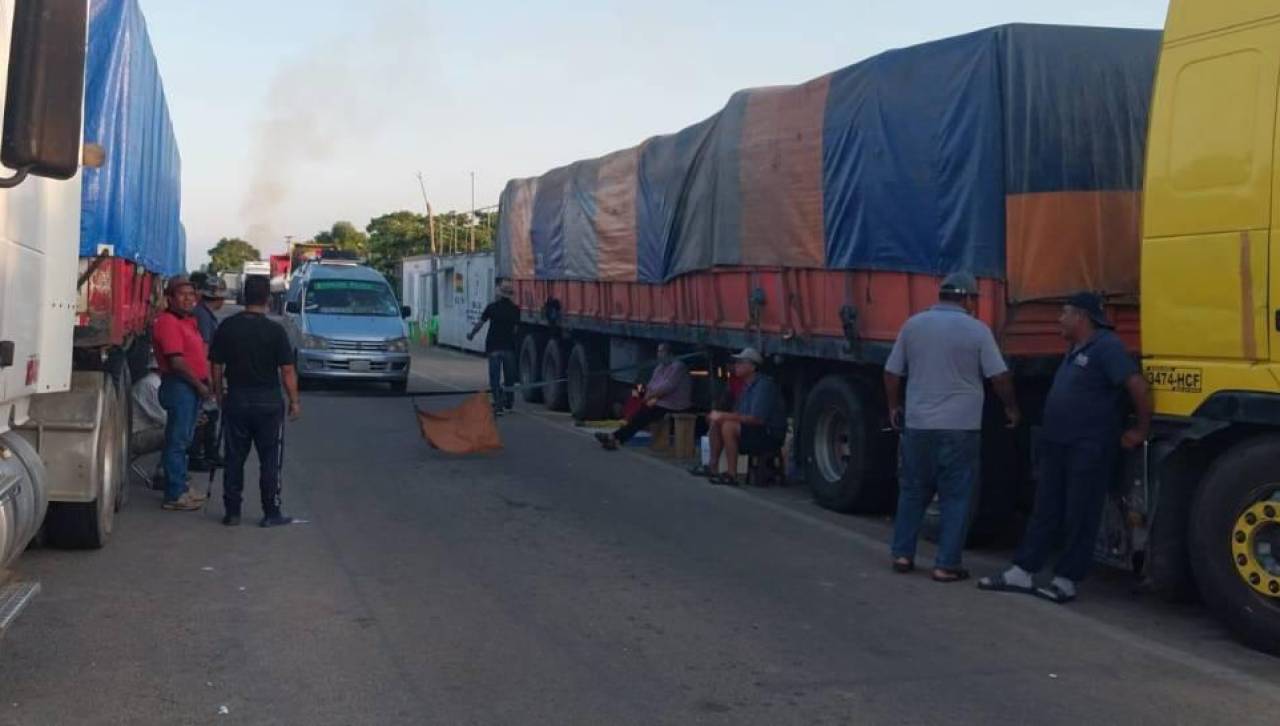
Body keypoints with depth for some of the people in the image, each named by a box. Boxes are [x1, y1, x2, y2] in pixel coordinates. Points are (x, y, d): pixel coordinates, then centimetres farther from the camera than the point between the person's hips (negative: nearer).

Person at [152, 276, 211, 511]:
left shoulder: (188, 321, 17)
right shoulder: (168, 322, -15)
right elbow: (176, 361, -21)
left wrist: (205, 382, 13)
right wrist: (199, 385, -15)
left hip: (192, 386, 10)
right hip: (178, 386, -10)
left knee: (183, 440, 16)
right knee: (177, 441, -5)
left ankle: (181, 487, 26)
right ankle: (174, 496, -1)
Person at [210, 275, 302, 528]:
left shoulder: (227, 327, 0)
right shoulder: (275, 330, -10)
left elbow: (216, 365, 4)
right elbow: (287, 370, -11)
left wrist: (219, 393, 16)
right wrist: (294, 402, -3)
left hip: (236, 400, 3)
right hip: (268, 402, -3)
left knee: (234, 459, 11)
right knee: (270, 460, 4)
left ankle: (232, 512, 14)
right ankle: (271, 513, 6)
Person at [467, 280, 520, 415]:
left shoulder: (492, 307, -5)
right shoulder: (515, 309, 0)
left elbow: (480, 323, 0)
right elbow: (516, 328, -1)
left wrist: (471, 334, 15)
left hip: (494, 347, -2)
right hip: (509, 347, 2)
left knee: (495, 378, 0)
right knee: (509, 377, 17)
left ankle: (498, 405, -9)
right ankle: (508, 402, 31)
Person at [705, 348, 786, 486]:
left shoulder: (764, 385, -19)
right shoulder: (748, 385, 12)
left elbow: (756, 419, -27)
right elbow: (738, 414, 12)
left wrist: (724, 416, -23)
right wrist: (719, 416, -9)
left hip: (770, 436, -10)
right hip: (755, 432, 10)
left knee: (728, 426, -27)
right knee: (716, 423, 1)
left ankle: (731, 476, -22)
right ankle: (713, 468, 0)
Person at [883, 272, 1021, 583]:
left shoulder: (913, 324, 4)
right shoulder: (977, 330, -5)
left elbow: (892, 373, 8)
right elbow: (999, 376, -4)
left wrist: (894, 407, 21)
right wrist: (1011, 408, 12)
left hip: (917, 424, 4)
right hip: (960, 427, -3)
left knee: (912, 490, 16)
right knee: (956, 497, 4)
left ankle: (902, 554, 19)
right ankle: (946, 565, 3)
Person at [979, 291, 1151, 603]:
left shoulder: (1107, 347, -13)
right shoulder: (1076, 349, 16)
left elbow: (1138, 386, -20)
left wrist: (1141, 431, -14)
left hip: (1089, 449, -9)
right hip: (1056, 445, 9)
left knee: (1079, 518, 0)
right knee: (1044, 511, 10)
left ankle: (1066, 581, 7)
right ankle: (1021, 572, 14)